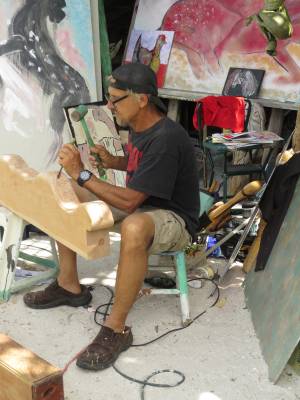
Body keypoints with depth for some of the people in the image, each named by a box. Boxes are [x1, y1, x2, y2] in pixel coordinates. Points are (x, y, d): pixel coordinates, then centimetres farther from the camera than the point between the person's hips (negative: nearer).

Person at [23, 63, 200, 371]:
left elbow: (129, 202, -29)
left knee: (134, 228, -44)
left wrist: (81, 174, -26)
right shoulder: (138, 126, 0)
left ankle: (116, 329, -28)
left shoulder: (166, 139, -28)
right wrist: (112, 162, 0)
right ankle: (69, 286, 11)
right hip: (140, 205, 9)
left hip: (174, 219, -9)